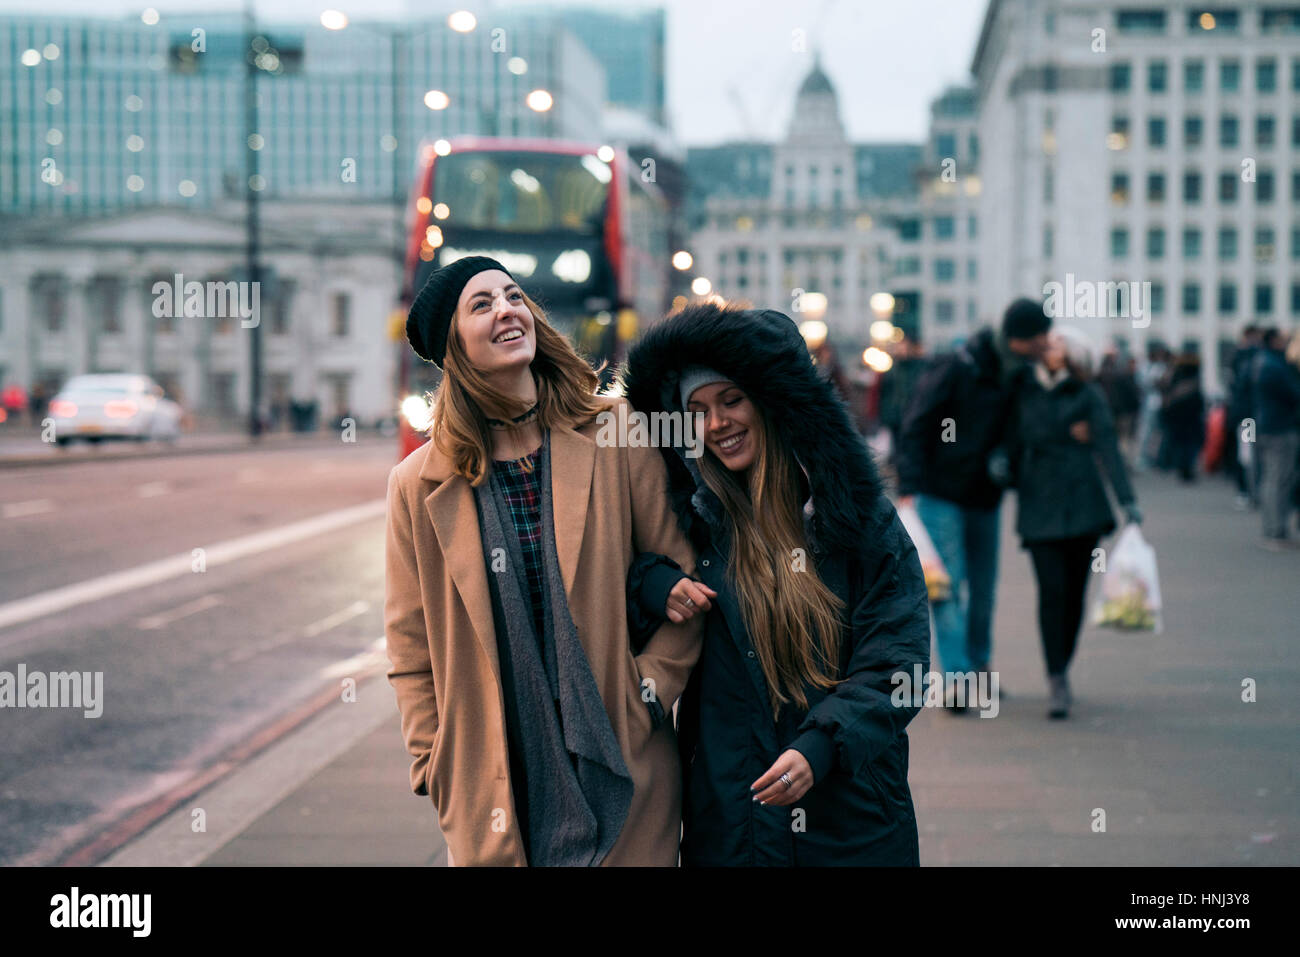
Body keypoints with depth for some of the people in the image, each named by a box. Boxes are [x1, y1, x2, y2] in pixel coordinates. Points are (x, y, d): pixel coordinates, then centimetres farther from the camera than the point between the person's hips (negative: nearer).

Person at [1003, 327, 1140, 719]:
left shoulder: (1088, 395, 3)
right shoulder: (1025, 390, 9)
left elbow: (1107, 446, -6)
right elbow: (1016, 442, 8)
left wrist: (1127, 498, -16)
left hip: (1082, 502, 0)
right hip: (1039, 503, 0)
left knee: (1074, 590, 4)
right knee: (1052, 589, -10)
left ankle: (1061, 672, 19)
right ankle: (1057, 683, -11)